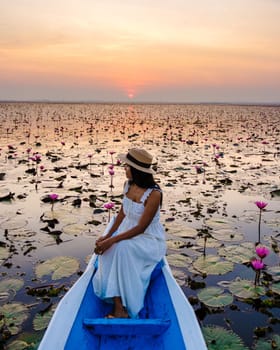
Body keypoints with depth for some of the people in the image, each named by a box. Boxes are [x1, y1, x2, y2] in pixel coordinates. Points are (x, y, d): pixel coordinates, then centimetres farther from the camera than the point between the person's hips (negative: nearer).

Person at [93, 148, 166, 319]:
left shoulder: (154, 194, -24)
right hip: (128, 232, 7)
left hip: (149, 239, -6)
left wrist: (112, 240, -28)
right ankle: (119, 307, -23)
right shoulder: (128, 185, -1)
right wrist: (108, 236, -7)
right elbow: (122, 213, 6)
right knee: (108, 248, -24)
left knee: (122, 248, -34)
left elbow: (140, 228, -23)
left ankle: (122, 308, -23)